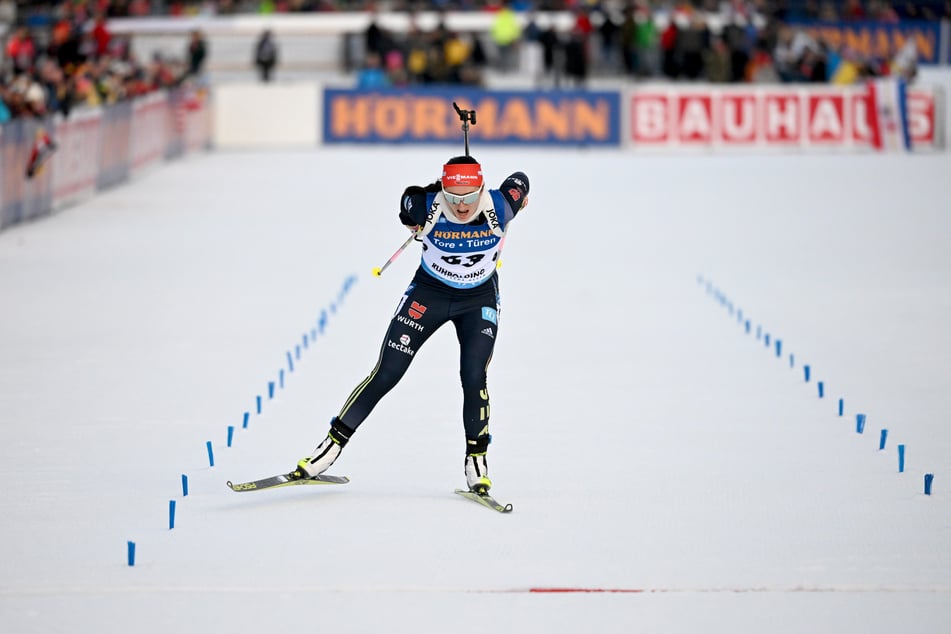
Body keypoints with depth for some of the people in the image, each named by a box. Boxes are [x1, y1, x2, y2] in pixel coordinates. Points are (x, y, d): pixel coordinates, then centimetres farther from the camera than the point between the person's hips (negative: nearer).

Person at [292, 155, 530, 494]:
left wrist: (517, 196, 18)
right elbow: (409, 197, -3)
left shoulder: (499, 208, -25)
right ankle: (331, 446, 3)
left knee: (473, 377, -15)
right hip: (428, 292, 0)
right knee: (386, 373, -4)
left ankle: (477, 461, 4)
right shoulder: (427, 208, -27)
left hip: (480, 300, 0)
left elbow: (520, 182, -3)